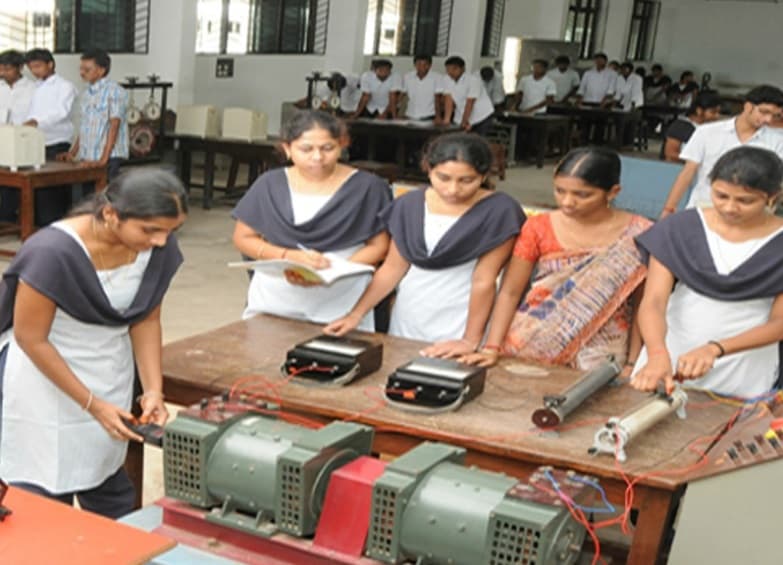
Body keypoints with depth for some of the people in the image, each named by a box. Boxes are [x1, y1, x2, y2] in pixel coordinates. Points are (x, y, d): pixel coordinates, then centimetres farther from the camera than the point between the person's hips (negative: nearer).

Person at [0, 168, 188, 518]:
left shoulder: (159, 249, -14)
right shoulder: (52, 253, -30)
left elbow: (146, 319, 1)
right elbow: (30, 338, -19)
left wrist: (153, 389, -11)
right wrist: (91, 404, -17)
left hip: (111, 373, 5)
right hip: (45, 376, -4)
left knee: (111, 493, 11)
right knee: (46, 500, -1)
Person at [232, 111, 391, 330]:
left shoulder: (367, 187, -5)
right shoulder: (270, 185, 2)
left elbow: (379, 246, -2)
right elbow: (243, 238, 6)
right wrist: (290, 256, -12)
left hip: (340, 307, -2)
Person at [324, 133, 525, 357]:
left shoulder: (499, 211, -14)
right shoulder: (410, 205, 0)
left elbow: (484, 280, -15)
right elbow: (392, 268, 4)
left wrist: (471, 341, -16)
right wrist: (355, 314, -1)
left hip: (459, 327, -4)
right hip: (407, 321, 5)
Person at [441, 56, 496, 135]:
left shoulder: (473, 80, -18)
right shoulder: (447, 81, 0)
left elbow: (470, 103, -23)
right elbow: (449, 100, -10)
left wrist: (464, 121, -27)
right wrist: (446, 120, -22)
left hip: (482, 118, -4)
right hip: (461, 120, 5)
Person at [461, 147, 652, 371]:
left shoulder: (638, 235, -4)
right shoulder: (539, 227, 1)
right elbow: (510, 292, 0)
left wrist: (632, 365, -6)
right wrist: (492, 348, -9)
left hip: (600, 357, -1)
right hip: (531, 346, 1)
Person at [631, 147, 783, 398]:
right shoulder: (680, 229, -6)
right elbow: (653, 302, -13)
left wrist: (715, 349, -24)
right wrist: (658, 354, -33)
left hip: (743, 376, -1)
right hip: (670, 356, 1)